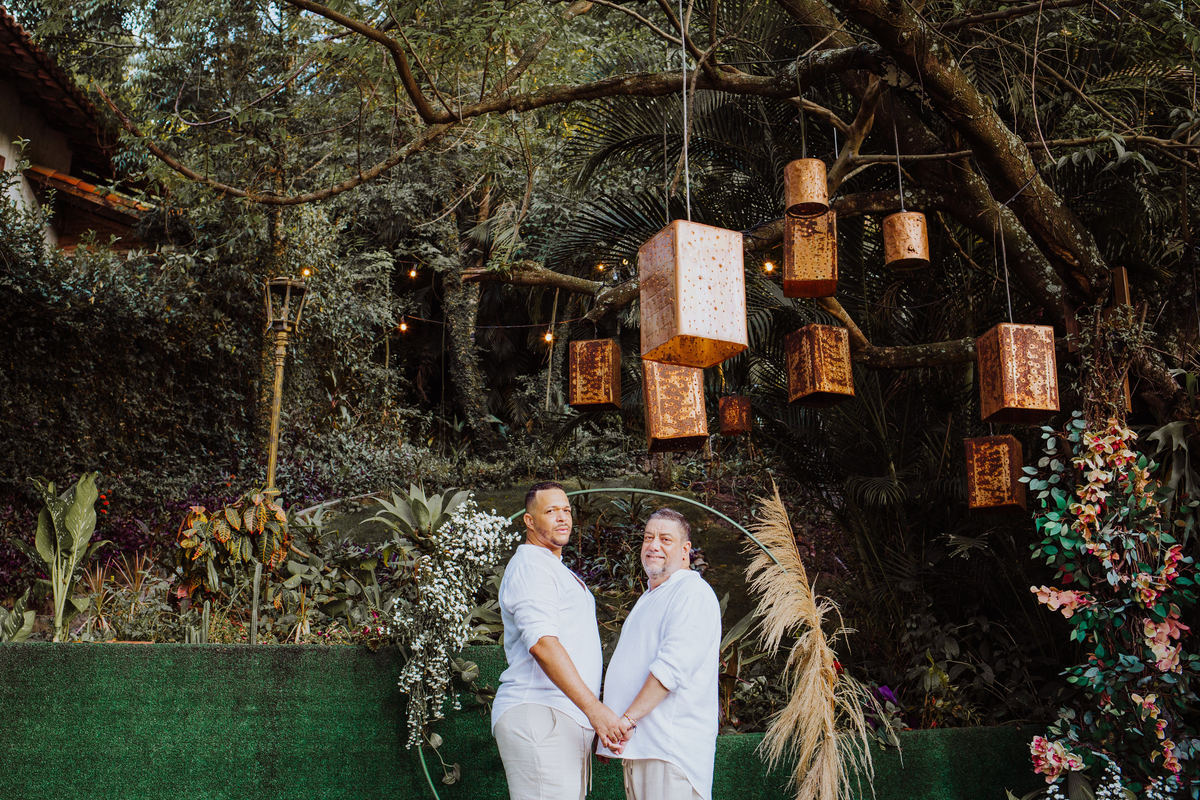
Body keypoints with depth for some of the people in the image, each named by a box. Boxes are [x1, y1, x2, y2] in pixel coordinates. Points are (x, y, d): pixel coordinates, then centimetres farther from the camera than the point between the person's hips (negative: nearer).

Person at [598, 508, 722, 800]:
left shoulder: (692, 593, -10)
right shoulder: (650, 598, 24)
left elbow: (672, 667, -22)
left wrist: (628, 719, -23)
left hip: (671, 748, -9)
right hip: (638, 745, 10)